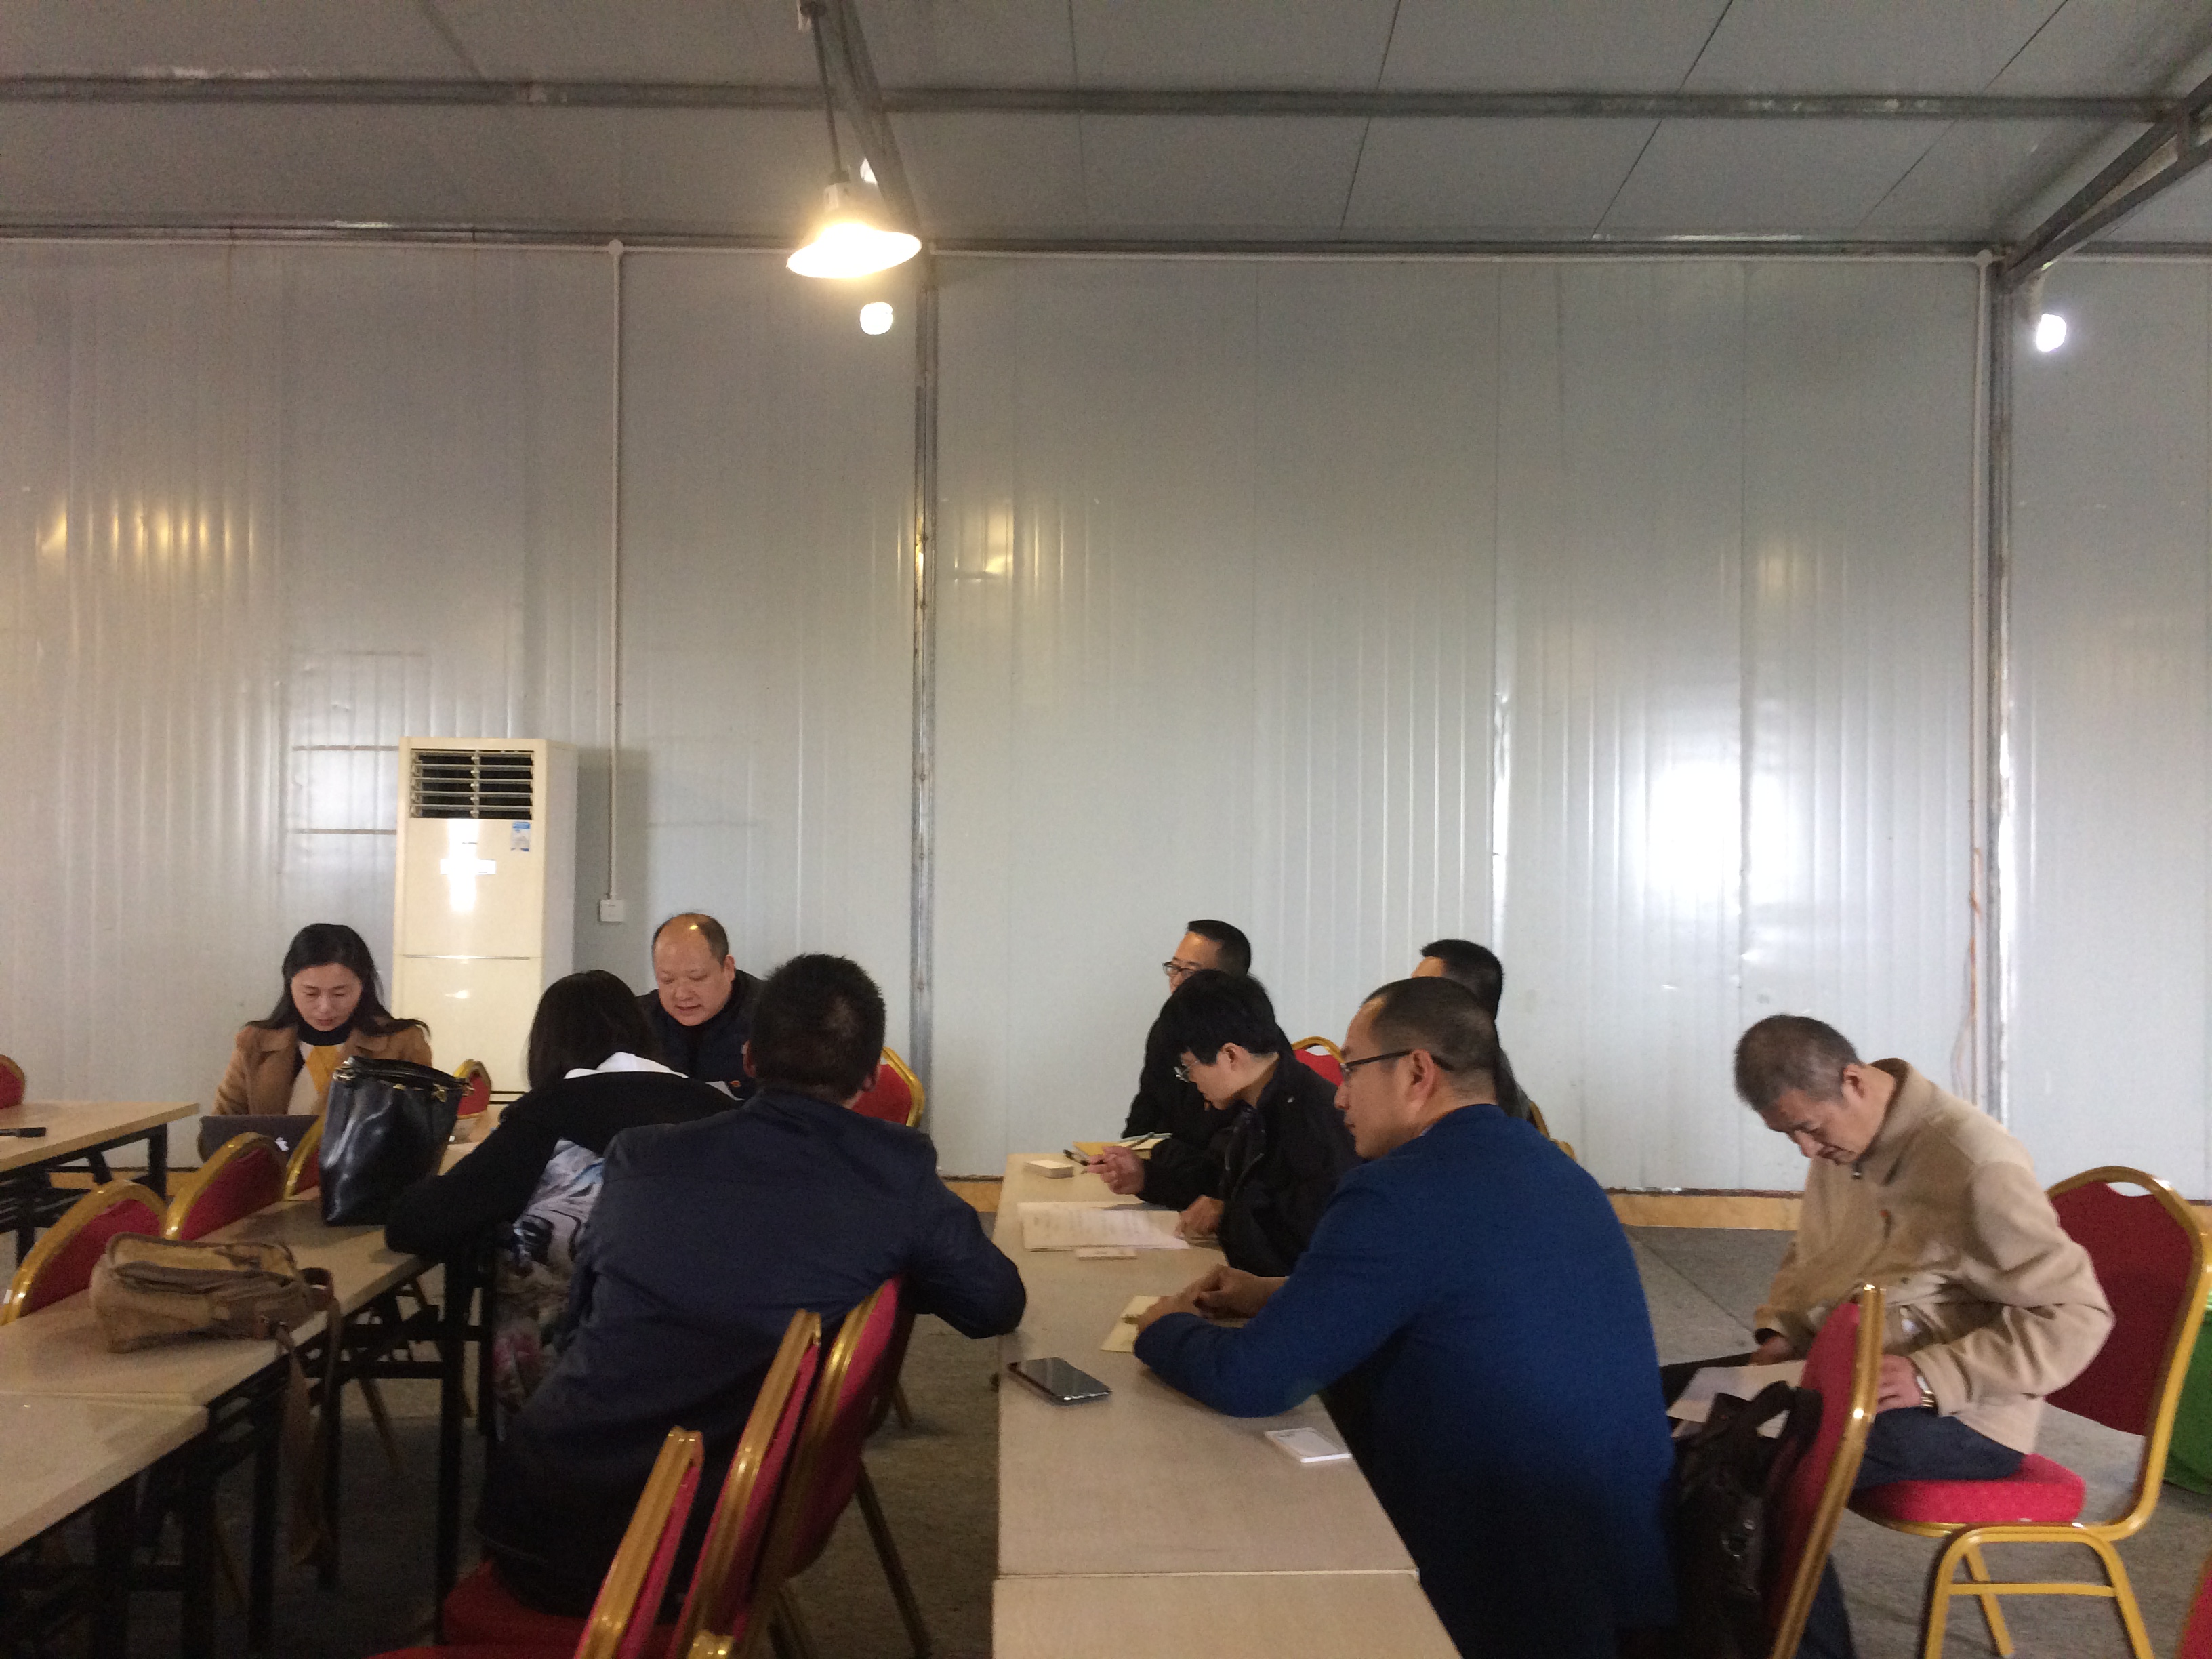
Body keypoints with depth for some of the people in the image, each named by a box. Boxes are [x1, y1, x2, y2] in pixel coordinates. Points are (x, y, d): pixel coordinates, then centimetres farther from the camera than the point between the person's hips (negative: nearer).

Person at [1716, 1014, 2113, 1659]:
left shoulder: (1974, 1162, -20)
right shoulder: (1838, 1148, 6)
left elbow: (2075, 1315, -19)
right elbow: (1806, 1262, 23)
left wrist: (1934, 1376, -26)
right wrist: (1782, 1332, 3)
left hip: (1958, 1415, -8)